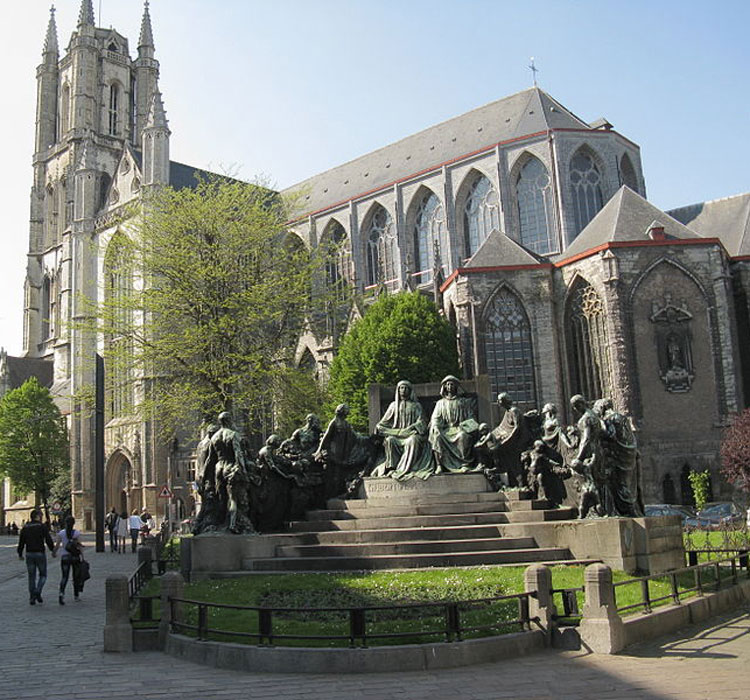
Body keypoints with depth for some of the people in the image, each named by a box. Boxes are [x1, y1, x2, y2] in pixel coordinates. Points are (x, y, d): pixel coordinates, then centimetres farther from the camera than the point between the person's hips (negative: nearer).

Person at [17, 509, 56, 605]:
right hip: (40, 554, -4)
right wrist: (53, 550, 2)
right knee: (43, 575, 10)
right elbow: (48, 540, -10)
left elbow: (21, 542, 6)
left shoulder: (25, 527, 6)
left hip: (29, 554, 4)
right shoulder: (42, 527, -7)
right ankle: (37, 592, -10)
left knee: (31, 576, 11)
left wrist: (20, 554, 17)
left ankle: (32, 598, 10)